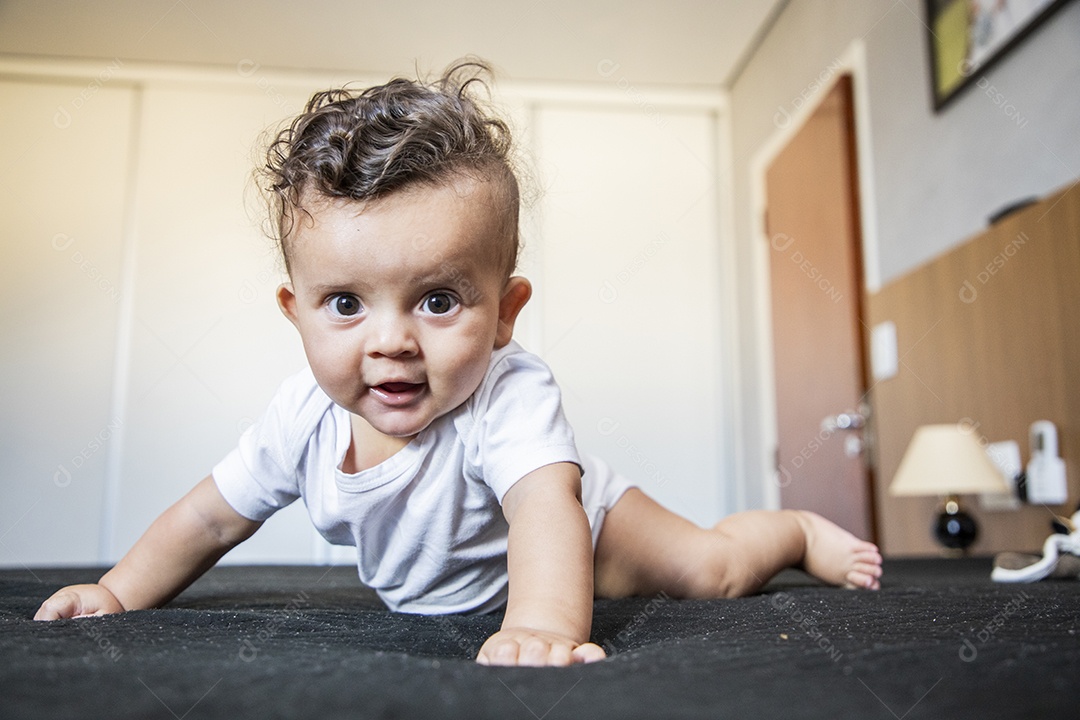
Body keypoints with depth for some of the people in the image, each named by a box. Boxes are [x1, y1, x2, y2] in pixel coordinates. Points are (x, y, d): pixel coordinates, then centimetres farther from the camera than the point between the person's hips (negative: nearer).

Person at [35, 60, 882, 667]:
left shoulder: (510, 395, -42)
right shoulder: (304, 418, -25)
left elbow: (548, 510, -58)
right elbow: (212, 517, -10)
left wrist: (544, 624, -75)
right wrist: (118, 595, -14)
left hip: (575, 541, -5)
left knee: (713, 568, -10)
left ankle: (801, 530, 23)